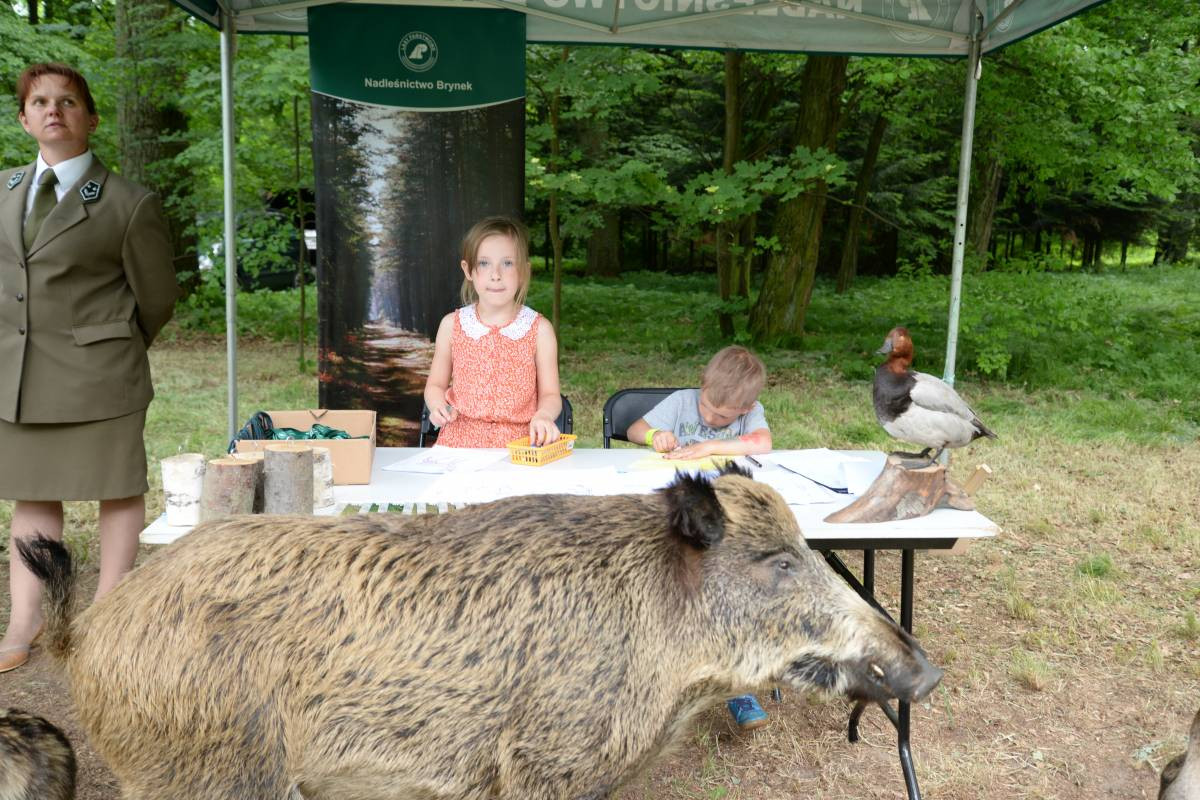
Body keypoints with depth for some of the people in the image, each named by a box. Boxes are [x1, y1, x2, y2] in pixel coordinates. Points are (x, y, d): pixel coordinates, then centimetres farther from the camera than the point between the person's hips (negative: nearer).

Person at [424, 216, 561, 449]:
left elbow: (550, 394, 2)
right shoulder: (452, 325, 4)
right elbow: (436, 385, 16)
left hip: (518, 444, 0)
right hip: (460, 441, 1)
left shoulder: (539, 329, 0)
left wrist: (543, 416, -20)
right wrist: (437, 405, -7)